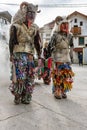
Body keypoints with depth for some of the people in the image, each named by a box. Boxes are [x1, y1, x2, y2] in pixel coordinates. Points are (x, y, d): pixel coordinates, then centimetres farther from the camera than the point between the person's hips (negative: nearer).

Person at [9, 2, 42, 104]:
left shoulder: (34, 28, 14)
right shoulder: (16, 26, 0)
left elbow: (37, 43, 16)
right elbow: (12, 41, -2)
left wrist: (39, 56, 12)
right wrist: (11, 54, -7)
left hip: (30, 56, 5)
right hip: (19, 55, -4)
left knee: (29, 77, 4)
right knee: (19, 76, -7)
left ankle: (26, 98, 15)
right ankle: (17, 97, 9)